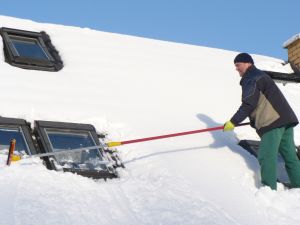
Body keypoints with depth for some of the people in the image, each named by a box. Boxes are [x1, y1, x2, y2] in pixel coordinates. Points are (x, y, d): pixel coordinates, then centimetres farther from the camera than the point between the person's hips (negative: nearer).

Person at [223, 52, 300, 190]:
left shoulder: (250, 78, -4)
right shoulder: (260, 76, 26)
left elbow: (248, 104, -14)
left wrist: (233, 122, -11)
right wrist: (255, 121, 28)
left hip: (273, 122, -10)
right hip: (286, 119, 10)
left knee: (266, 156, -9)